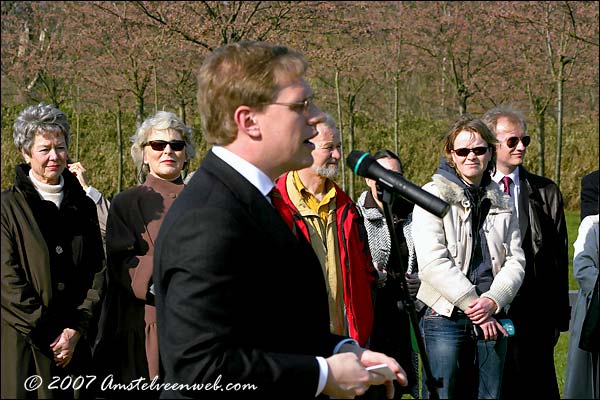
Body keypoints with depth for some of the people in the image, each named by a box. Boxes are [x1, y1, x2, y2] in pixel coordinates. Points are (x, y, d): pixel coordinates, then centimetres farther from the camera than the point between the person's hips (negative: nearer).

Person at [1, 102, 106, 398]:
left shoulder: (83, 206, 11)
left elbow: (97, 272, 7)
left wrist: (77, 329, -6)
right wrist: (50, 335, -12)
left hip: (76, 340, 4)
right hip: (24, 342, -4)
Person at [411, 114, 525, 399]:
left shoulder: (502, 202, 14)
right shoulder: (433, 197, -2)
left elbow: (515, 260, 7)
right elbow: (433, 262, -12)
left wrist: (493, 300, -12)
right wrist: (473, 304, -14)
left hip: (491, 319, 5)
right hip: (445, 318, -4)